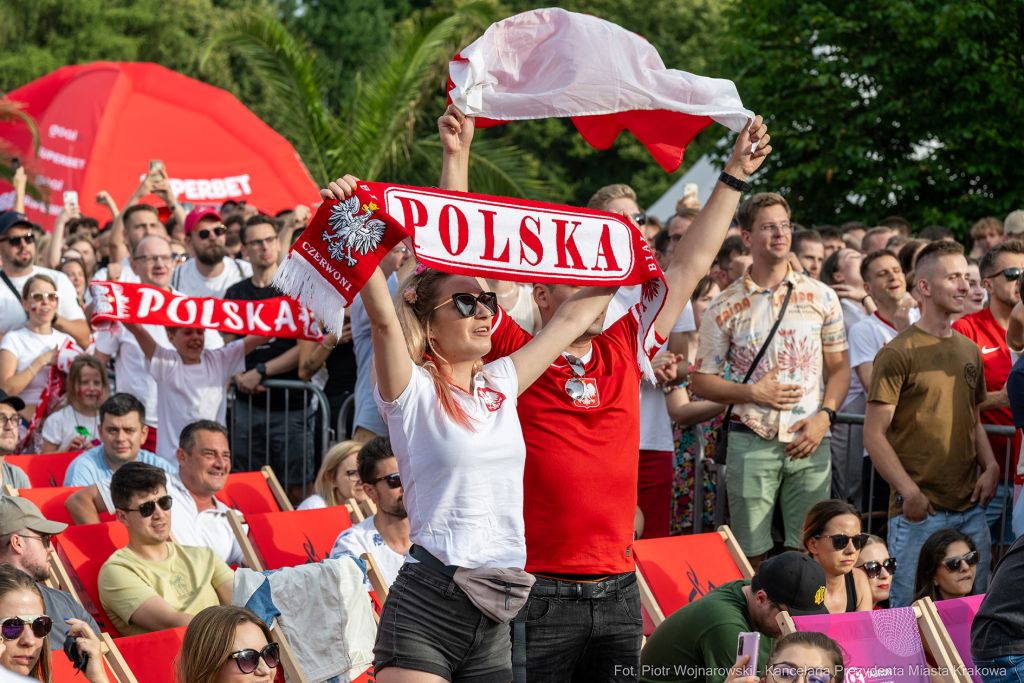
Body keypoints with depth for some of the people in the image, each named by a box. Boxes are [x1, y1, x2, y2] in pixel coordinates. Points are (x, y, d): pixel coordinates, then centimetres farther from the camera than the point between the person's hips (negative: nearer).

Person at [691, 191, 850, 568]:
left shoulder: (821, 297, 8)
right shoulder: (726, 307, 3)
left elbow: (840, 367, 11)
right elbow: (702, 381, 5)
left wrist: (824, 416, -5)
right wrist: (752, 392, -10)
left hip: (809, 442, 1)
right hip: (752, 443, -1)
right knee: (752, 555, 0)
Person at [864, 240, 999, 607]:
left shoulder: (970, 351, 15)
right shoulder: (899, 353, -7)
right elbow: (874, 434, -9)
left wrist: (990, 466, 5)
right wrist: (909, 492, -18)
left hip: (970, 508, 6)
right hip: (920, 509, -6)